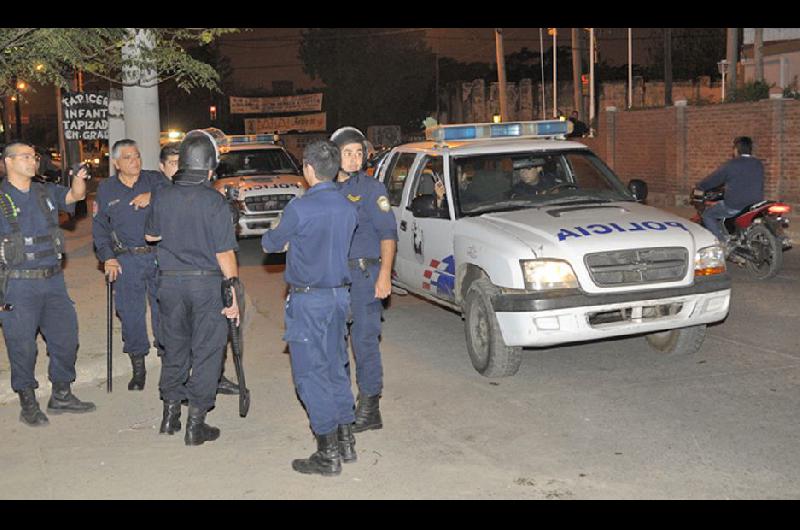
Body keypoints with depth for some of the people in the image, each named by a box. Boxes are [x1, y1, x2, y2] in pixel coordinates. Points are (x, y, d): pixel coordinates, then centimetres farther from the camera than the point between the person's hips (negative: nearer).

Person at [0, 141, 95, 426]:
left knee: (66, 336, 10)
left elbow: (75, 195, 2)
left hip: (53, 280, 5)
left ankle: (61, 396, 26)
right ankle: (28, 405, 15)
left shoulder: (46, 192, 11)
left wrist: (79, 177, -21)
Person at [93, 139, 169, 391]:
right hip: (126, 260, 1)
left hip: (159, 257, -1)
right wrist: (107, 257, 0)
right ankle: (138, 368, 17)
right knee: (131, 314, 4)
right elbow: (99, 227, 10)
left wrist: (152, 196, -22)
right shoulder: (106, 189, 10)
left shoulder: (155, 180, 7)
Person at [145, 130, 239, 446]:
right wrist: (233, 295, -7)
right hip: (207, 282, -4)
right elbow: (225, 253, -14)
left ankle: (170, 415, 26)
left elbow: (151, 235, 16)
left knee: (174, 348, 18)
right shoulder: (214, 202, -14)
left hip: (170, 281, 4)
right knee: (206, 352, 5)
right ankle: (196, 424, 9)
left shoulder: (162, 198, -1)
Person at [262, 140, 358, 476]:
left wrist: (269, 238, 23)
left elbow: (272, 244, -1)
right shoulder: (348, 208, 3)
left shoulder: (300, 208, -16)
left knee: (311, 373, 0)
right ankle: (345, 441, 23)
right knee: (336, 367, 17)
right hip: (339, 294, 7)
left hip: (308, 299, -7)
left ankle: (328, 455, 3)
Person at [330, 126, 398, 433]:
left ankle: (369, 408, 5)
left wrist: (384, 275, -17)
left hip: (364, 273, -6)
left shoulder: (371, 189, -4)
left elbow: (388, 233, -8)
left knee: (365, 339, -4)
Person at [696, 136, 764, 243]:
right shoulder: (759, 165, 9)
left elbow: (713, 179, -1)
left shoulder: (730, 165, -9)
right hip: (757, 206, 7)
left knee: (707, 215, 10)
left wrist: (698, 188, 18)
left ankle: (724, 242, -3)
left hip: (734, 206, -7)